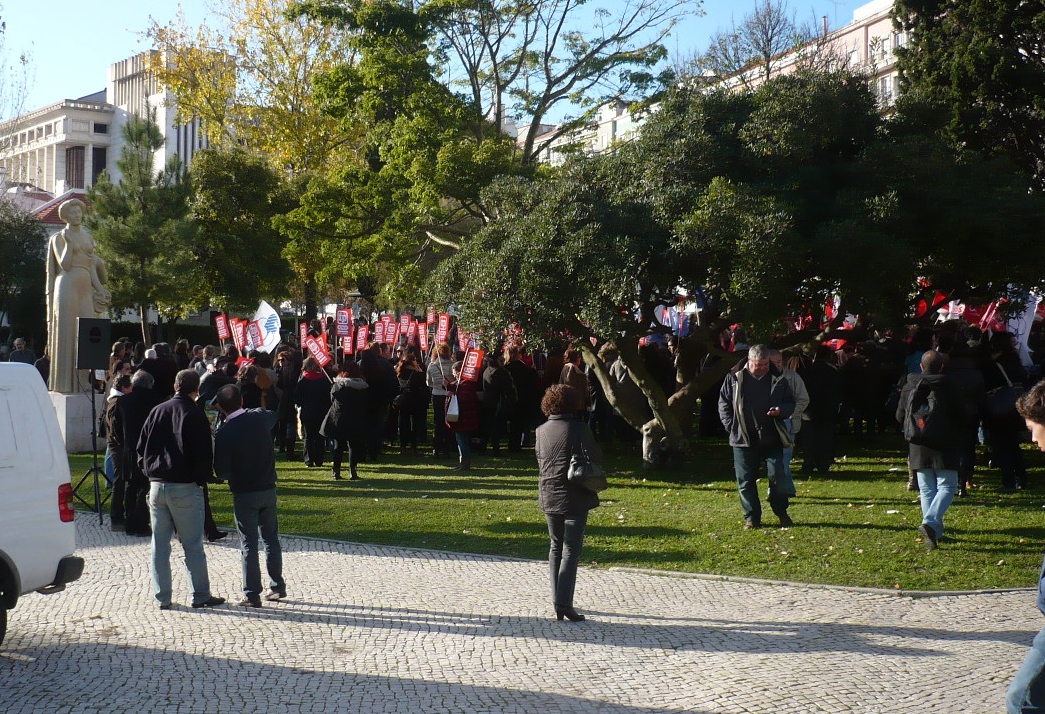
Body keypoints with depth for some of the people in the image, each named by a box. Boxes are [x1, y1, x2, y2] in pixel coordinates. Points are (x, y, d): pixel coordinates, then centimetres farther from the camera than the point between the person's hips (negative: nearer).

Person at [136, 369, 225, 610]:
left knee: (159, 544, 9)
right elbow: (204, 454, -11)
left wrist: (150, 473, 16)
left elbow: (141, 449, 11)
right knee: (192, 545, 2)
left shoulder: (157, 411, 7)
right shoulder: (195, 415, -8)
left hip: (157, 485, 4)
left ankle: (162, 597, 11)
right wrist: (202, 479, 2)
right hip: (185, 488, -4)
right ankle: (201, 596, 7)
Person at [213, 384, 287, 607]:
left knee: (248, 544, 2)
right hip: (268, 489, 5)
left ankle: (252, 595, 4)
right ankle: (277, 587, 24)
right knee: (271, 538, 16)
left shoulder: (223, 434, -16)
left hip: (244, 494, -4)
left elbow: (222, 472, -14)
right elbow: (273, 416, 24)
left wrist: (227, 475, 8)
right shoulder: (260, 418, -3)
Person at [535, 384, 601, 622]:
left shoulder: (541, 431, 3)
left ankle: (557, 602, 19)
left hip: (549, 497, 5)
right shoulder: (579, 428, -12)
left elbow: (539, 462, 11)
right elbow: (596, 458, -7)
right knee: (571, 551, -2)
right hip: (575, 498, -5)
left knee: (555, 548, 17)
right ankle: (564, 604, -10)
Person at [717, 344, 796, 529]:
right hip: (744, 438, 0)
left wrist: (781, 410, -10)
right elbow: (723, 402, 9)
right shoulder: (734, 378, 2)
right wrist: (730, 425, -1)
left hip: (772, 439, 0)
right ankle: (751, 517, 14)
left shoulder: (778, 380, 4)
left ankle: (782, 513, 15)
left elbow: (791, 403, 12)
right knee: (745, 480, 3)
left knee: (778, 476, -2)